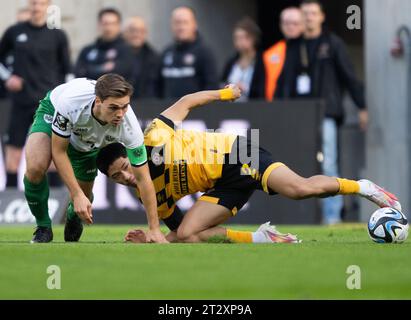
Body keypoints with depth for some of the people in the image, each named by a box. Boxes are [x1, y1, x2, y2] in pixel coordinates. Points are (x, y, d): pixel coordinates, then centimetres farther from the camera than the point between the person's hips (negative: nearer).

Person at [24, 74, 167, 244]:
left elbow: (143, 178, -26)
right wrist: (77, 195, -33)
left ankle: (73, 216, 41)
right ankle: (43, 228, -3)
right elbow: (58, 151, -28)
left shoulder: (129, 127, -38)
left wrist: (154, 229, -24)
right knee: (35, 167, -29)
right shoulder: (70, 102, -44)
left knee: (84, 195, 0)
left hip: (89, 140, 3)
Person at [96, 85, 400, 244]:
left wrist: (223, 93, 5)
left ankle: (362, 187, -7)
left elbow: (186, 102, 3)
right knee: (187, 235, -16)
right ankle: (261, 237, -7)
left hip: (233, 156, -6)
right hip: (223, 187, 7)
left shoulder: (153, 138, -10)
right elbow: (178, 229, 13)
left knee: (299, 188, -29)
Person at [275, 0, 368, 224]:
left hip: (325, 115, -4)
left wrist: (362, 107, -2)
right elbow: (283, 81, 19)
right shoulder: (293, 47, 16)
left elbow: (349, 76, 3)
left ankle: (332, 214, -5)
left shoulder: (332, 44, 5)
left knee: (327, 165, -9)